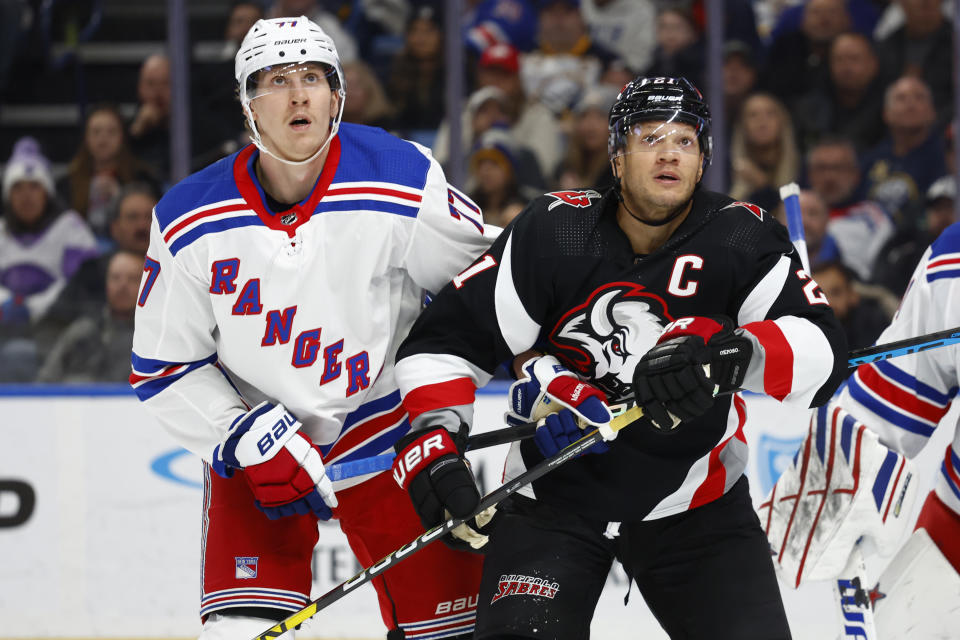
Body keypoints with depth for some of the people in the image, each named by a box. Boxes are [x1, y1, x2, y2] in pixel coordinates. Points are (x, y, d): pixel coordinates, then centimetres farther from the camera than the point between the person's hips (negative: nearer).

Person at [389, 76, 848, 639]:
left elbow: (823, 351, -23)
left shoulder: (742, 240, -10)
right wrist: (433, 440, -22)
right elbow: (447, 338, -8)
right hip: (555, 492, -1)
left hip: (697, 503, 1)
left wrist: (730, 354, -41)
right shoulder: (553, 233, -11)